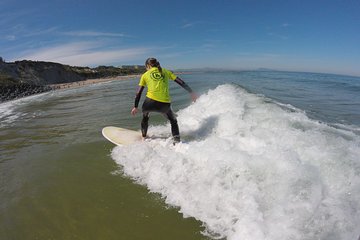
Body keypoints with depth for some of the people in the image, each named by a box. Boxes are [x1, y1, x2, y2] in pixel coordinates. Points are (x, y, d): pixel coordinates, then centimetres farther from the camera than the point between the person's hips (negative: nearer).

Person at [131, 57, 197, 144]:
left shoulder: (145, 75, 16)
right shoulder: (165, 71, 18)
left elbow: (138, 93, 15)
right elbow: (181, 82, 13)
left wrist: (135, 107, 23)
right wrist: (191, 92, 19)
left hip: (150, 102, 0)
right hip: (165, 104, 0)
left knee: (145, 117, 34)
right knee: (173, 121, 26)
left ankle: (144, 138, 42)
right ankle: (177, 141, 14)